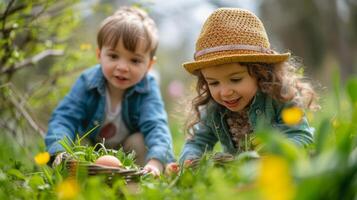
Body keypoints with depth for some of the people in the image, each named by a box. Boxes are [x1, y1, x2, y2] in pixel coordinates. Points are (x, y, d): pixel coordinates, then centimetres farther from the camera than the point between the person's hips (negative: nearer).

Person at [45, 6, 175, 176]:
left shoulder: (147, 89, -25)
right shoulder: (87, 82, -22)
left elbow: (156, 127, -37)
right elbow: (64, 118, -28)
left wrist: (155, 162, -57)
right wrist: (60, 153, -48)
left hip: (128, 150, -1)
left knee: (140, 142, -28)